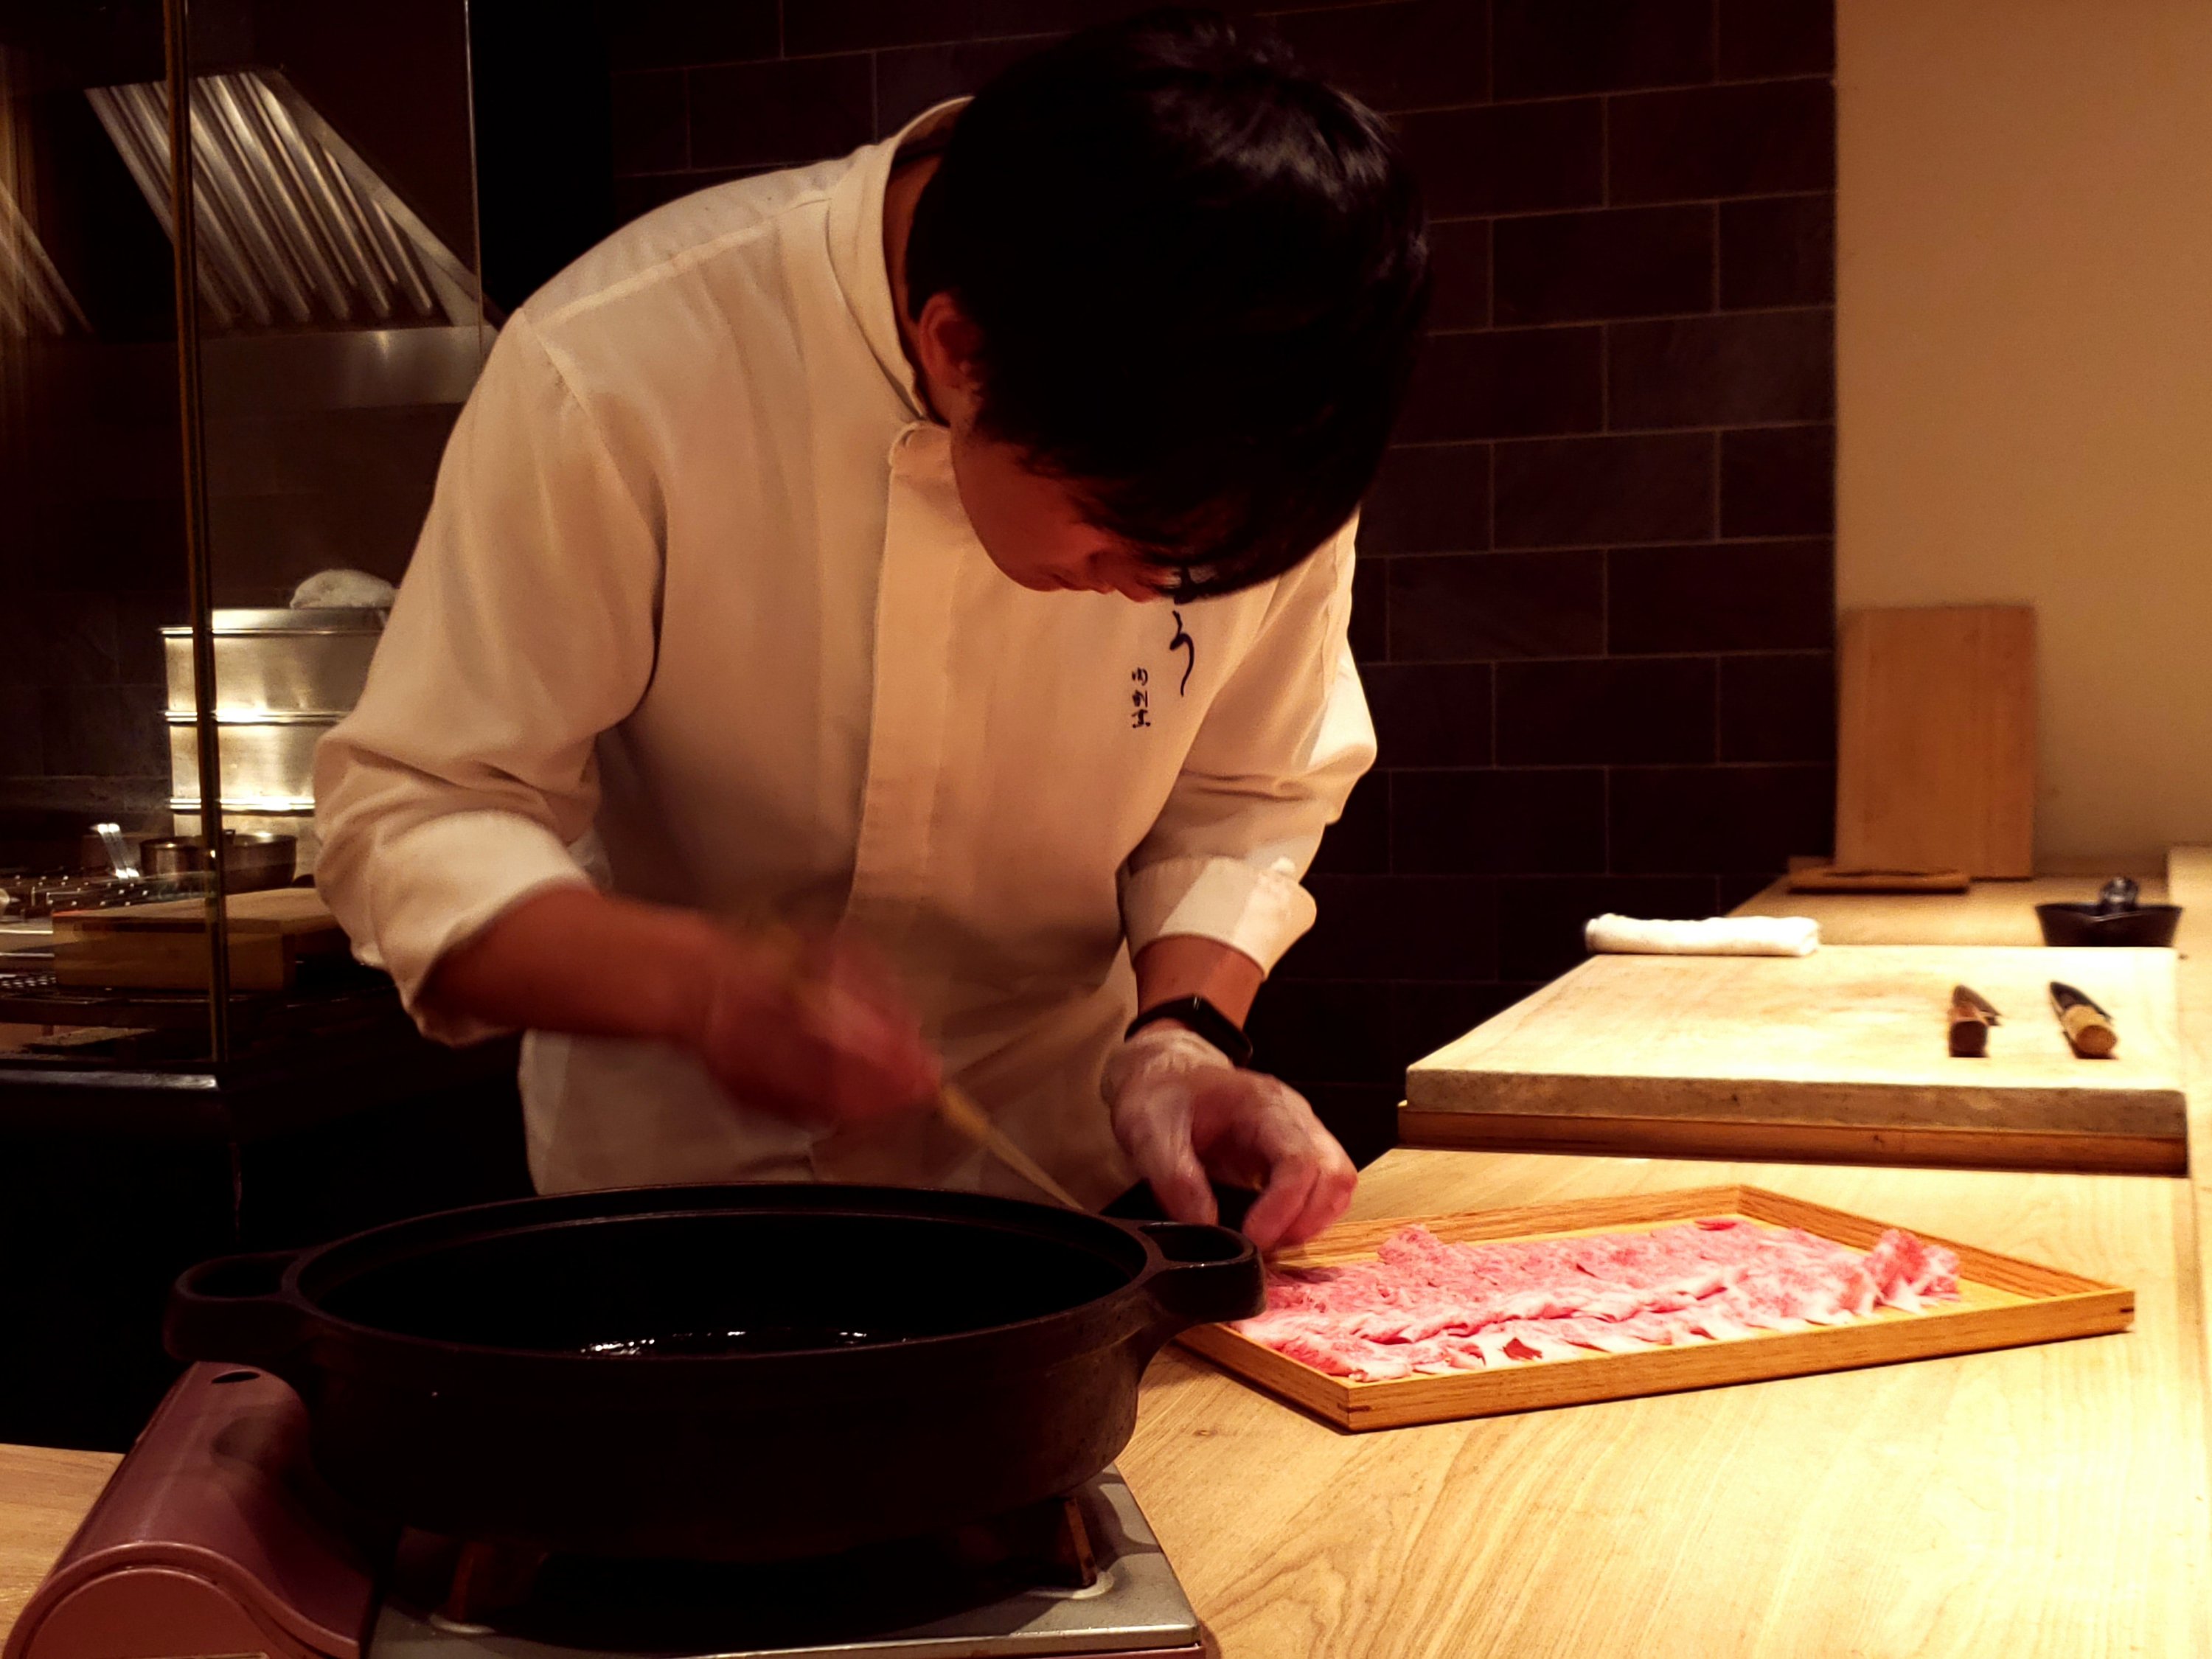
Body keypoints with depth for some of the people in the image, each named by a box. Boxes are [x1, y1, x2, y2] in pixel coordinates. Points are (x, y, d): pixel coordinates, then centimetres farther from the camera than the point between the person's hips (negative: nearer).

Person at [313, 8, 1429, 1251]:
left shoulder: (1251, 437, -14)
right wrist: (699, 985, -34)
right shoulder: (616, 374, -24)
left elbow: (1248, 798, 1)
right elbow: (411, 822, -18)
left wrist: (1185, 1031, -18)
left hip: (1068, 1164, 2)